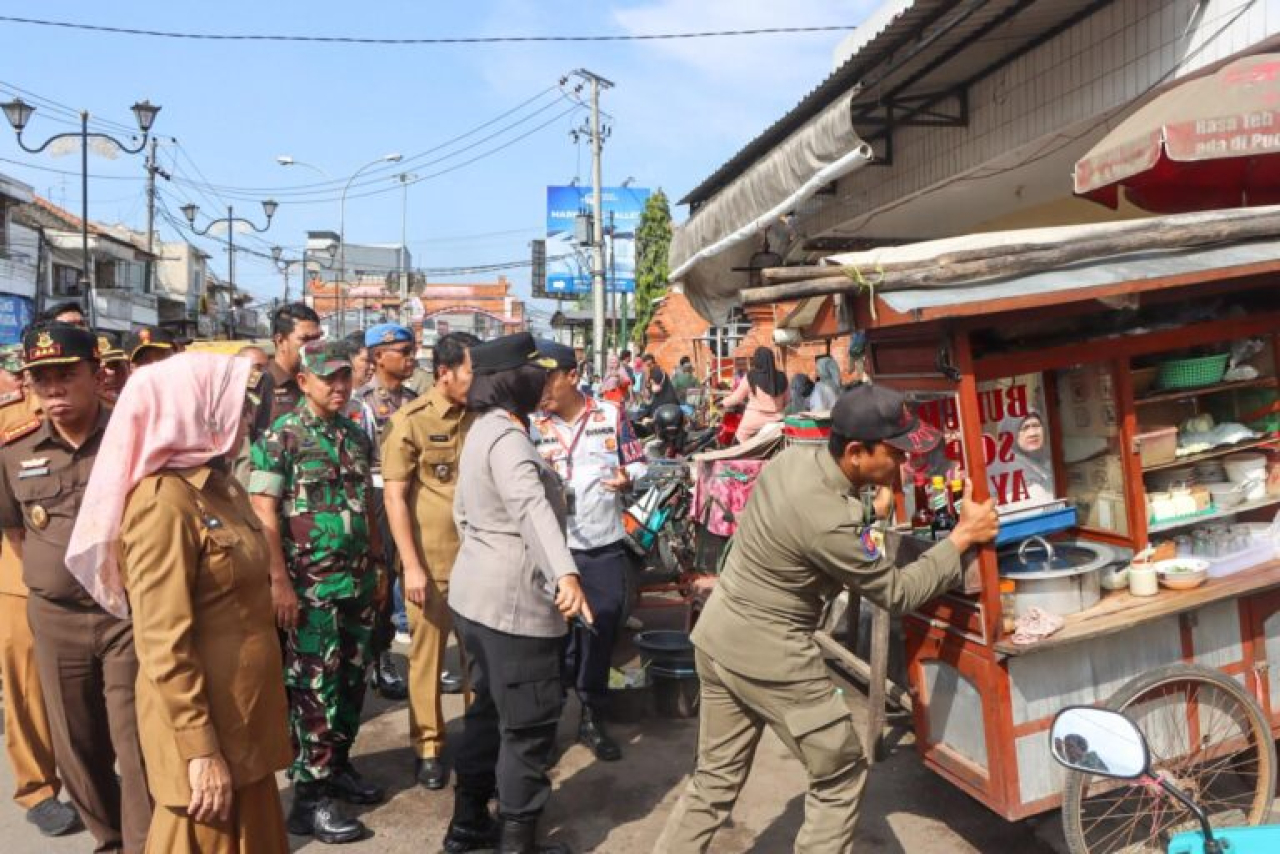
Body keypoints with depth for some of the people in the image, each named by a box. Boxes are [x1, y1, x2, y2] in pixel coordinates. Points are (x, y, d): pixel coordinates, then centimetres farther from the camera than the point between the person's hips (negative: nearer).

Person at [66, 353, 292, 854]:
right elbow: (163, 644, -22)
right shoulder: (163, 503, -20)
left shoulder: (220, 486, 7)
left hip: (241, 709, 8)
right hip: (201, 720, -8)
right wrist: (200, 749, -21)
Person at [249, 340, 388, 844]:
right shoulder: (281, 436, -10)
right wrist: (279, 582, -19)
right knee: (314, 690, 0)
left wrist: (379, 566, 15)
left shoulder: (357, 436, 9)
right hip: (311, 587, -6)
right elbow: (263, 514, -14)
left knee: (352, 681, 14)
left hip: (358, 582, 6)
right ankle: (309, 799, 10)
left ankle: (338, 766, 31)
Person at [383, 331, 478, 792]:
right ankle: (428, 746, 22)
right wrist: (411, 565, -14)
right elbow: (395, 497, -9)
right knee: (427, 654, 8)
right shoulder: (411, 421, -8)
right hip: (431, 561, -4)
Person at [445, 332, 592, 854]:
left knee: (489, 709, 21)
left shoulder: (482, 430, 12)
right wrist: (565, 574, -51)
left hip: (477, 593, 10)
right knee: (529, 724, 2)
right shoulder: (507, 437, -20)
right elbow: (532, 507, -38)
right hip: (515, 601, -10)